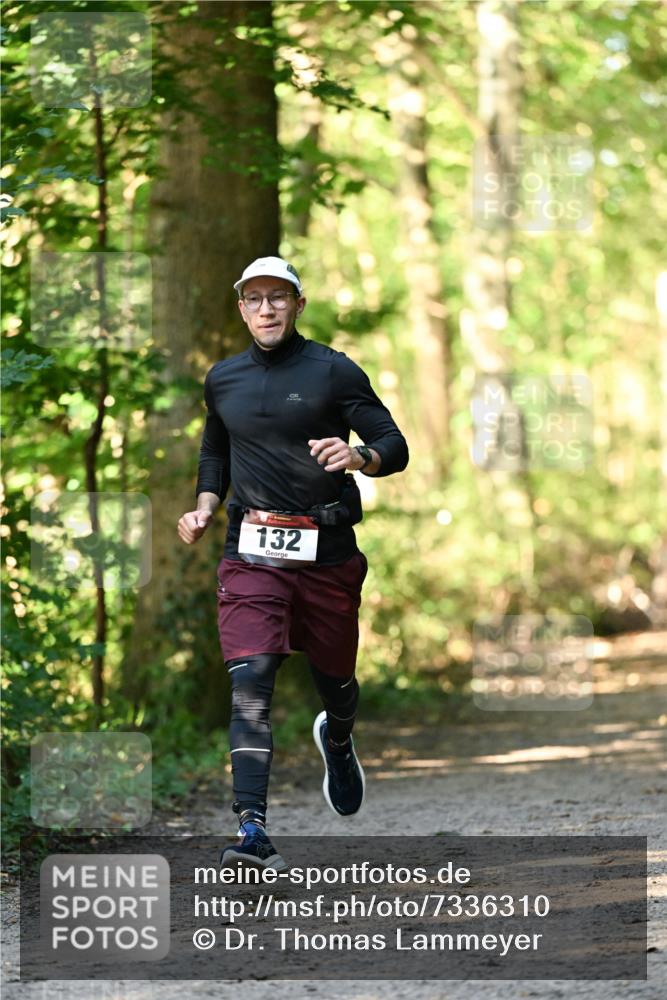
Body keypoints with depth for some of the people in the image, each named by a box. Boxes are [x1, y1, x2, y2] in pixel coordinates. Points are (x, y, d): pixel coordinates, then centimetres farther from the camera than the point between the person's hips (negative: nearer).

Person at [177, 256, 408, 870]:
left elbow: (395, 446, -4)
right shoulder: (223, 380, 12)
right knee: (250, 682, -16)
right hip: (252, 553, 1)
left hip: (328, 550, -1)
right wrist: (205, 507, 12)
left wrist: (357, 457, -26)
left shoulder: (334, 372, -1)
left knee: (335, 676, 13)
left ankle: (337, 740, 52)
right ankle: (252, 830, -24)